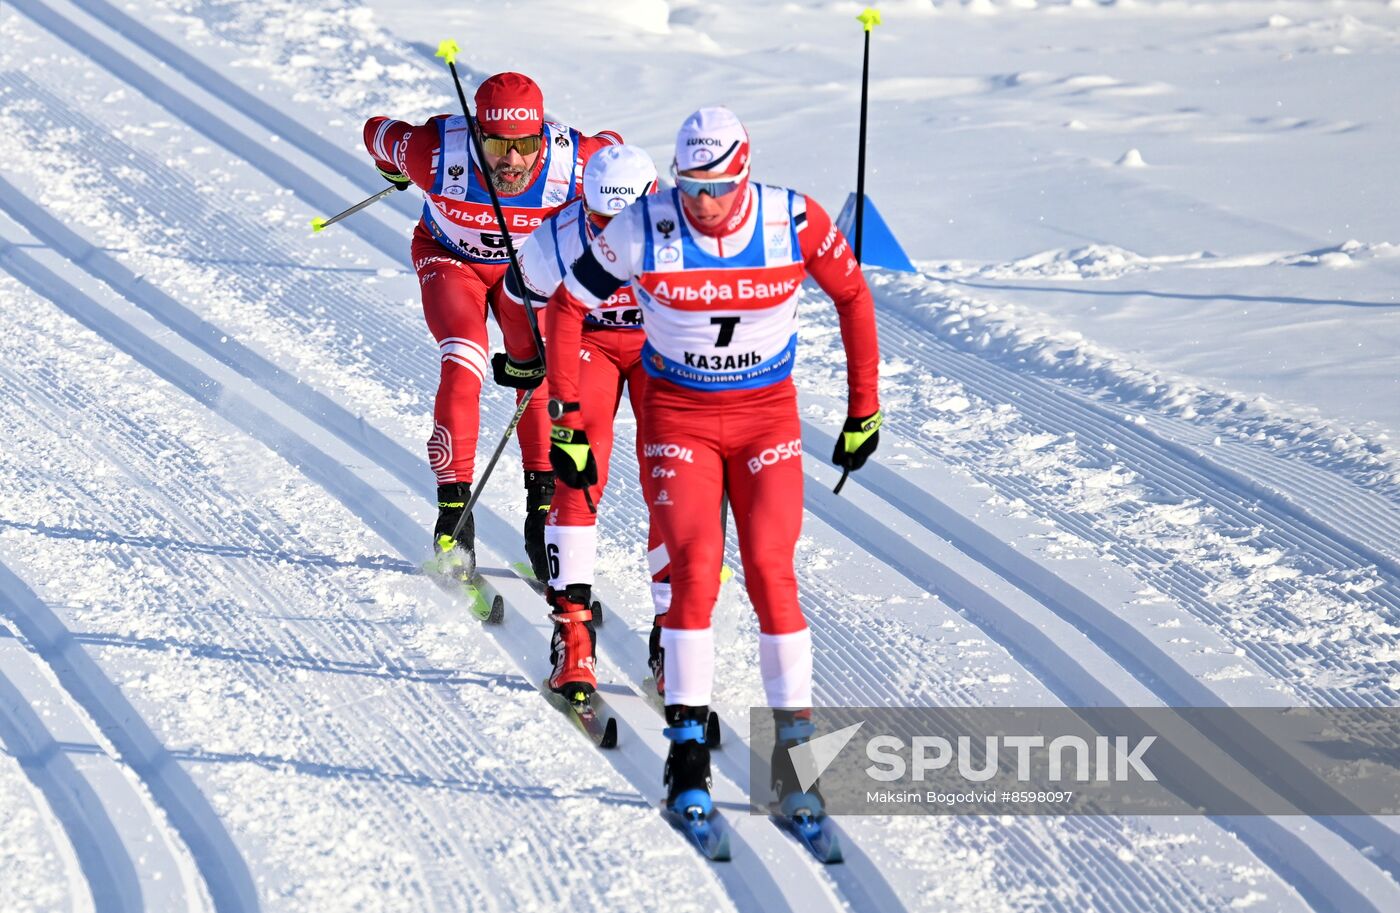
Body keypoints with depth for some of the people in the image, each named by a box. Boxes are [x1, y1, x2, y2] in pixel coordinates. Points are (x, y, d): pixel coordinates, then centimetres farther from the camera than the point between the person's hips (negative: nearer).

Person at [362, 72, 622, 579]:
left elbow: (614, 152, -10)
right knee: (463, 364, -22)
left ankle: (544, 505, -2)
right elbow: (377, 132, -13)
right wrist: (395, 170, 8)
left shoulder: (572, 162, -34)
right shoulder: (436, 153, -36)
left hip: (527, 263, 2)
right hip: (449, 259, -1)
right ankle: (454, 507, -18)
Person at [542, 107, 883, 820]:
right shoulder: (643, 230, -16)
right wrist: (565, 422, -4)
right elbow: (568, 307, -3)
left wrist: (864, 409, 6)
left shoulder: (795, 221, -14)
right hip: (677, 418, 0)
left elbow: (852, 296, 3)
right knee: (696, 567, -16)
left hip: (769, 417, 0)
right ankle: (687, 745, -8)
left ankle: (794, 744, -2)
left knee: (770, 570, -12)